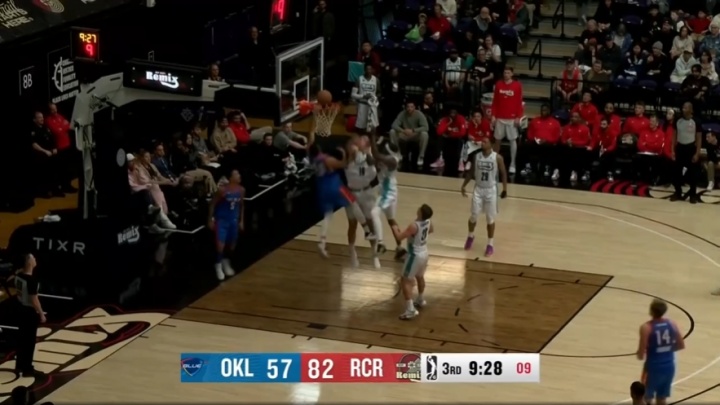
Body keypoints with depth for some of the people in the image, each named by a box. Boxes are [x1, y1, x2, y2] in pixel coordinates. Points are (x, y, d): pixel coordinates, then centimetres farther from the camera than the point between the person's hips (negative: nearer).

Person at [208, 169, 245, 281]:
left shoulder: (241, 190, -4)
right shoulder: (223, 190, -20)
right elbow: (213, 204, -11)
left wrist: (241, 221, 13)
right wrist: (211, 220, -9)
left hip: (233, 220, 5)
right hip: (222, 219, -5)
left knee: (232, 245, 14)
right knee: (220, 244, -11)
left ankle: (226, 263, 39)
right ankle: (218, 266, 9)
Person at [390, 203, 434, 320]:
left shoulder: (414, 226, -30)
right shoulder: (428, 222, -5)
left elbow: (399, 237, -28)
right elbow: (431, 231, 18)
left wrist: (395, 228, -8)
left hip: (415, 255, -8)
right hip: (424, 253, 8)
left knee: (406, 281, -3)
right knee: (420, 277, 30)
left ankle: (410, 310, -9)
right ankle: (420, 300, 51)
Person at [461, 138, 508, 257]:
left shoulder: (497, 158, -12)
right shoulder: (477, 156, -2)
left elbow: (503, 173, -4)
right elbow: (471, 172, 9)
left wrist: (505, 189, -5)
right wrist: (464, 185, 7)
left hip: (491, 190, -3)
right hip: (478, 189, 3)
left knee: (490, 219, 3)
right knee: (473, 216, 8)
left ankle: (490, 244, 13)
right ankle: (470, 236, 35)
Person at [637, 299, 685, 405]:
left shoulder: (646, 328, -17)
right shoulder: (672, 325, -2)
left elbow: (641, 354, -18)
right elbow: (681, 345, 5)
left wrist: (640, 354, 5)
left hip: (653, 368, -5)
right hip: (669, 367, 5)